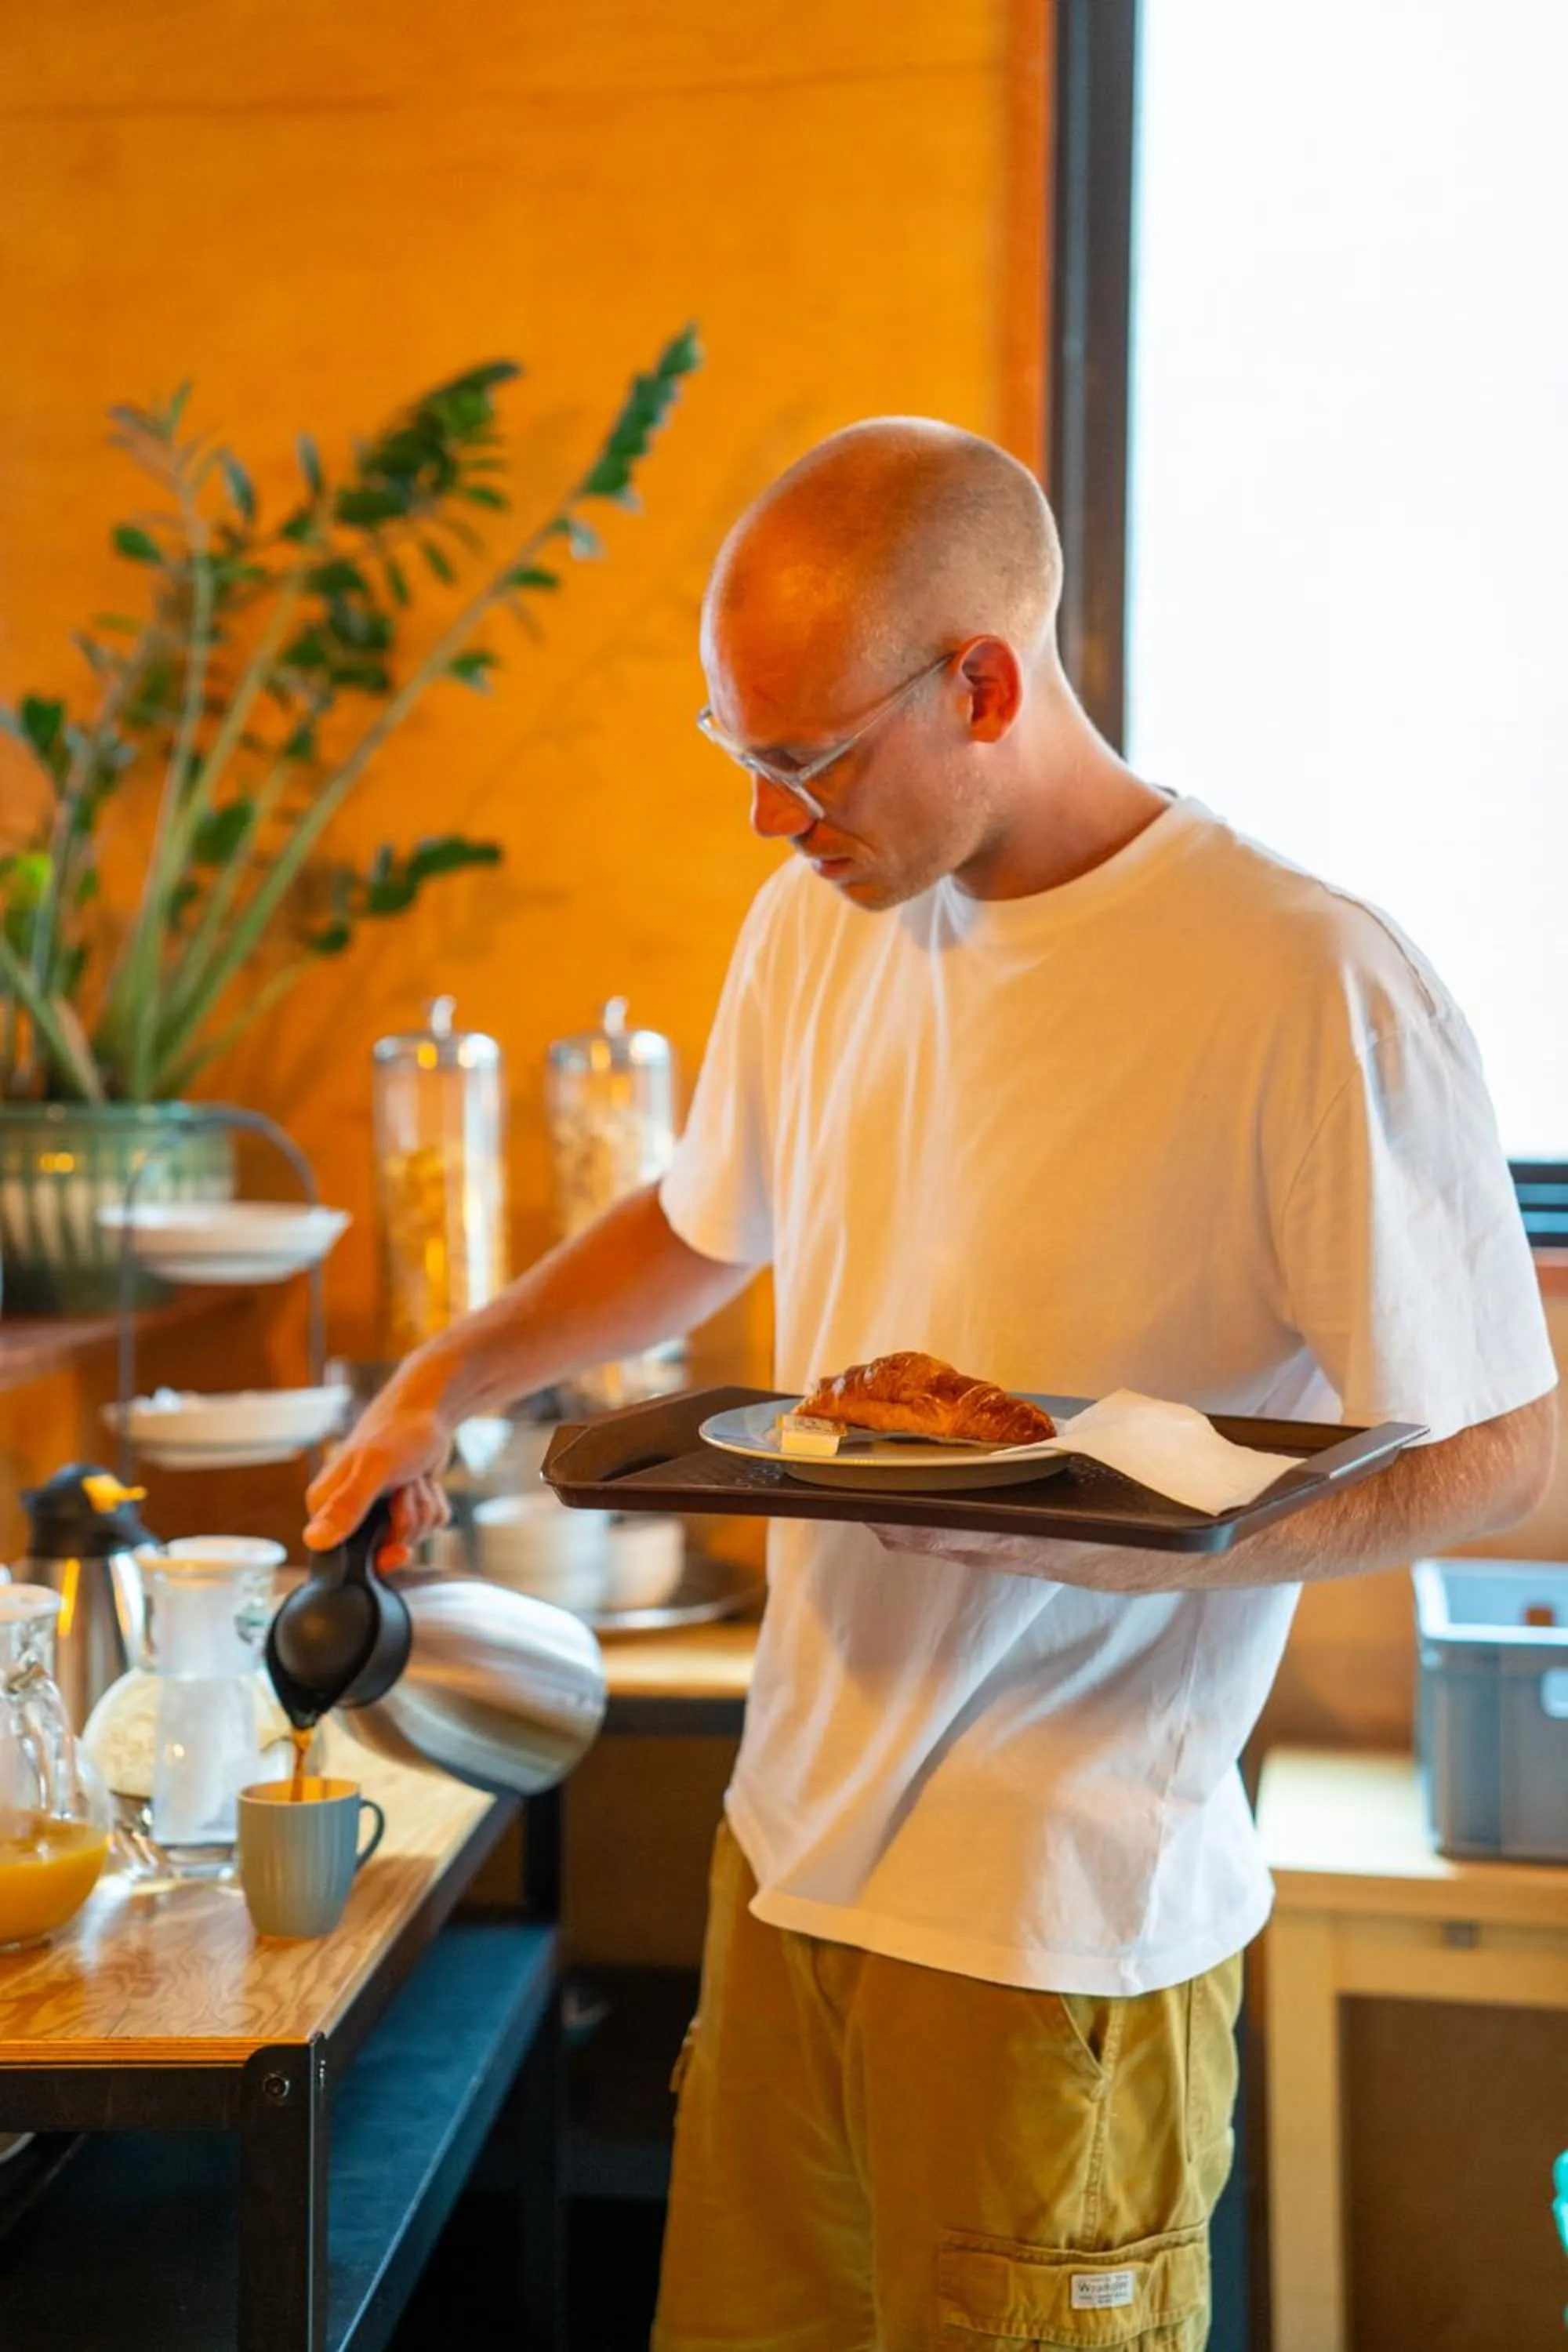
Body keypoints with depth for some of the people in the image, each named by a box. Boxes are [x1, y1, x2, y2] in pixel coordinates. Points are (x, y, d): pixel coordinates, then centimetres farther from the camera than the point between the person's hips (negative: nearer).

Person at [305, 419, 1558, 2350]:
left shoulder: (1318, 996, -19)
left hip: (1062, 1931, -6)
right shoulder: (822, 919, 3)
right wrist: (452, 1380, 9)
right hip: (794, 1834, 6)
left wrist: (1107, 1529, -25)